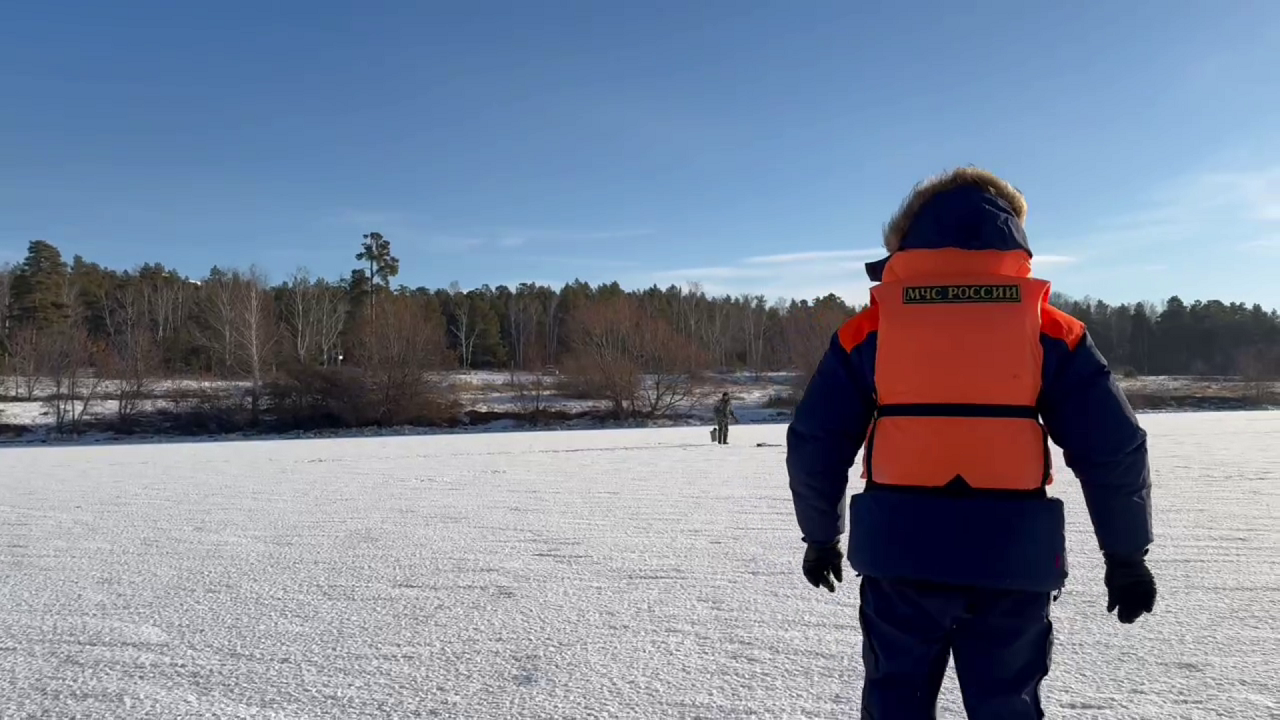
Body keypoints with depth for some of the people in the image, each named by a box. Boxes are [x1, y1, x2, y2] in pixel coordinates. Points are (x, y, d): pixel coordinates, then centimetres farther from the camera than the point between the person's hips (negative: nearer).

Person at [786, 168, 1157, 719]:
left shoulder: (870, 328, 0)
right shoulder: (1049, 328, 1)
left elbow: (814, 445, 1)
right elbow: (1113, 449, 0)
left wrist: (821, 536, 14)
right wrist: (1126, 553, 12)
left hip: (900, 554, 0)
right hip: (1012, 557, 1)